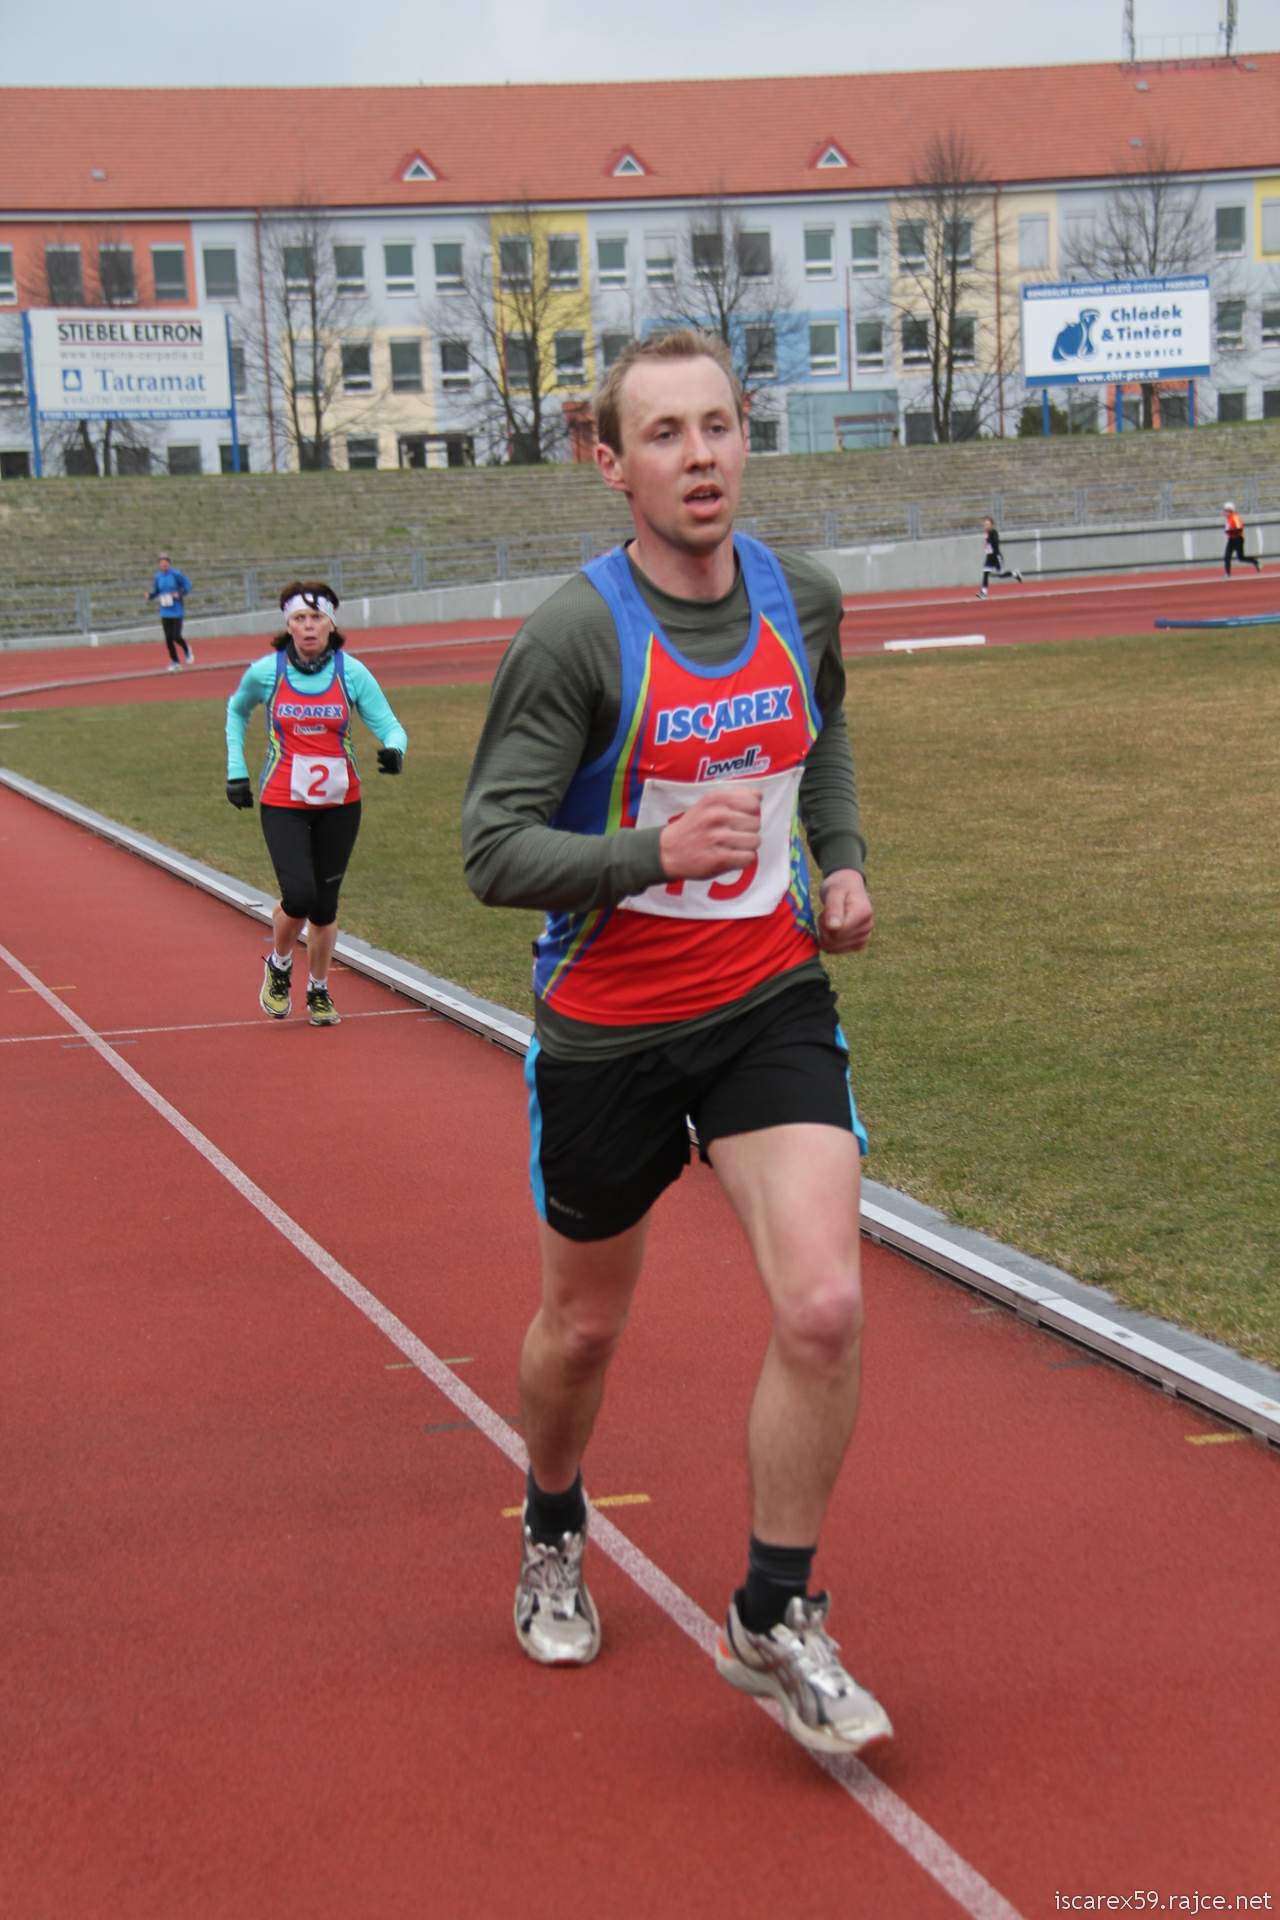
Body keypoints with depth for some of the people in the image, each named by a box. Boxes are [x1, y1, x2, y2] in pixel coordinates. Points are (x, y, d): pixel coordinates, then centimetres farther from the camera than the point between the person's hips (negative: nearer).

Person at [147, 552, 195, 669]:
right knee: (168, 639, 3)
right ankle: (175, 662, 18)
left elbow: (187, 585, -6)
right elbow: (156, 591, 12)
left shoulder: (176, 574, -11)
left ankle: (187, 649, 24)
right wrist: (150, 596, -9)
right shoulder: (158, 577, 3)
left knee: (176, 637, -10)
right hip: (165, 612, 4)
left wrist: (179, 594, -21)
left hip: (177, 611, -4)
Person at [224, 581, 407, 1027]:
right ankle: (279, 966, 14)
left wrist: (394, 749, -30)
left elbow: (388, 725, -7)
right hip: (283, 805, -1)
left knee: (325, 906, 8)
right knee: (298, 897, -17)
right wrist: (236, 770, 10)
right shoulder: (265, 671, -5)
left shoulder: (351, 672, -6)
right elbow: (237, 710, 16)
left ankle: (318, 991, 30)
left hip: (339, 805, 1)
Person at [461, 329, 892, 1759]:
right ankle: (552, 1537, 47)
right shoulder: (573, 637, -17)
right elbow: (491, 849, -19)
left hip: (773, 1005, 3)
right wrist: (655, 854, -33)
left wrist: (842, 861, 4)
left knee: (823, 1308, -14)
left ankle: (774, 1624, 7)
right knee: (583, 1325, 15)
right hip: (607, 1029, -3)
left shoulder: (802, 597, -1)